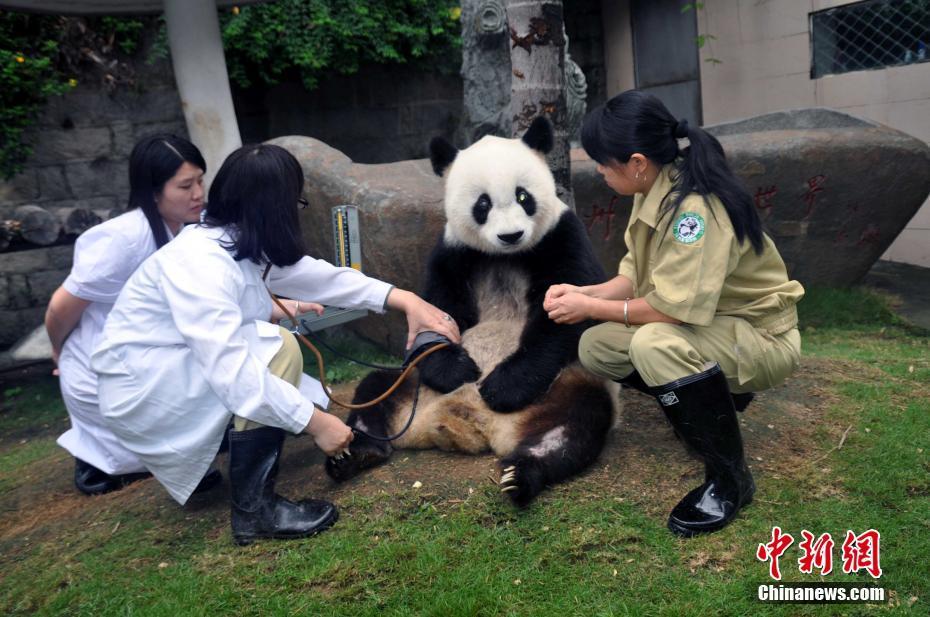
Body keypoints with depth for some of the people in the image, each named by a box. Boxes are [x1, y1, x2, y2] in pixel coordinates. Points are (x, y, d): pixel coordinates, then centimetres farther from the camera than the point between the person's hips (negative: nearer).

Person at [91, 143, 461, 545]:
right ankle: (253, 509, -17)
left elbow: (320, 277, -1)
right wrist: (315, 422, -33)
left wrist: (406, 300, -8)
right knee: (275, 347, -27)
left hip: (179, 373, 9)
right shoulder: (200, 261, -30)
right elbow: (231, 370, -37)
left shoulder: (240, 243, -2)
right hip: (140, 390, -9)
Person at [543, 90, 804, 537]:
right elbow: (637, 276, 3)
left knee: (656, 343, -36)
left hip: (762, 337, -9)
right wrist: (583, 294, -12)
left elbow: (674, 307, -32)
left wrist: (590, 307, -21)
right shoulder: (653, 191, -2)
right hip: (707, 326, 9)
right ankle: (719, 395, 15)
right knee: (596, 347, -3)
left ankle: (729, 478, -13)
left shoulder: (694, 205, -29)